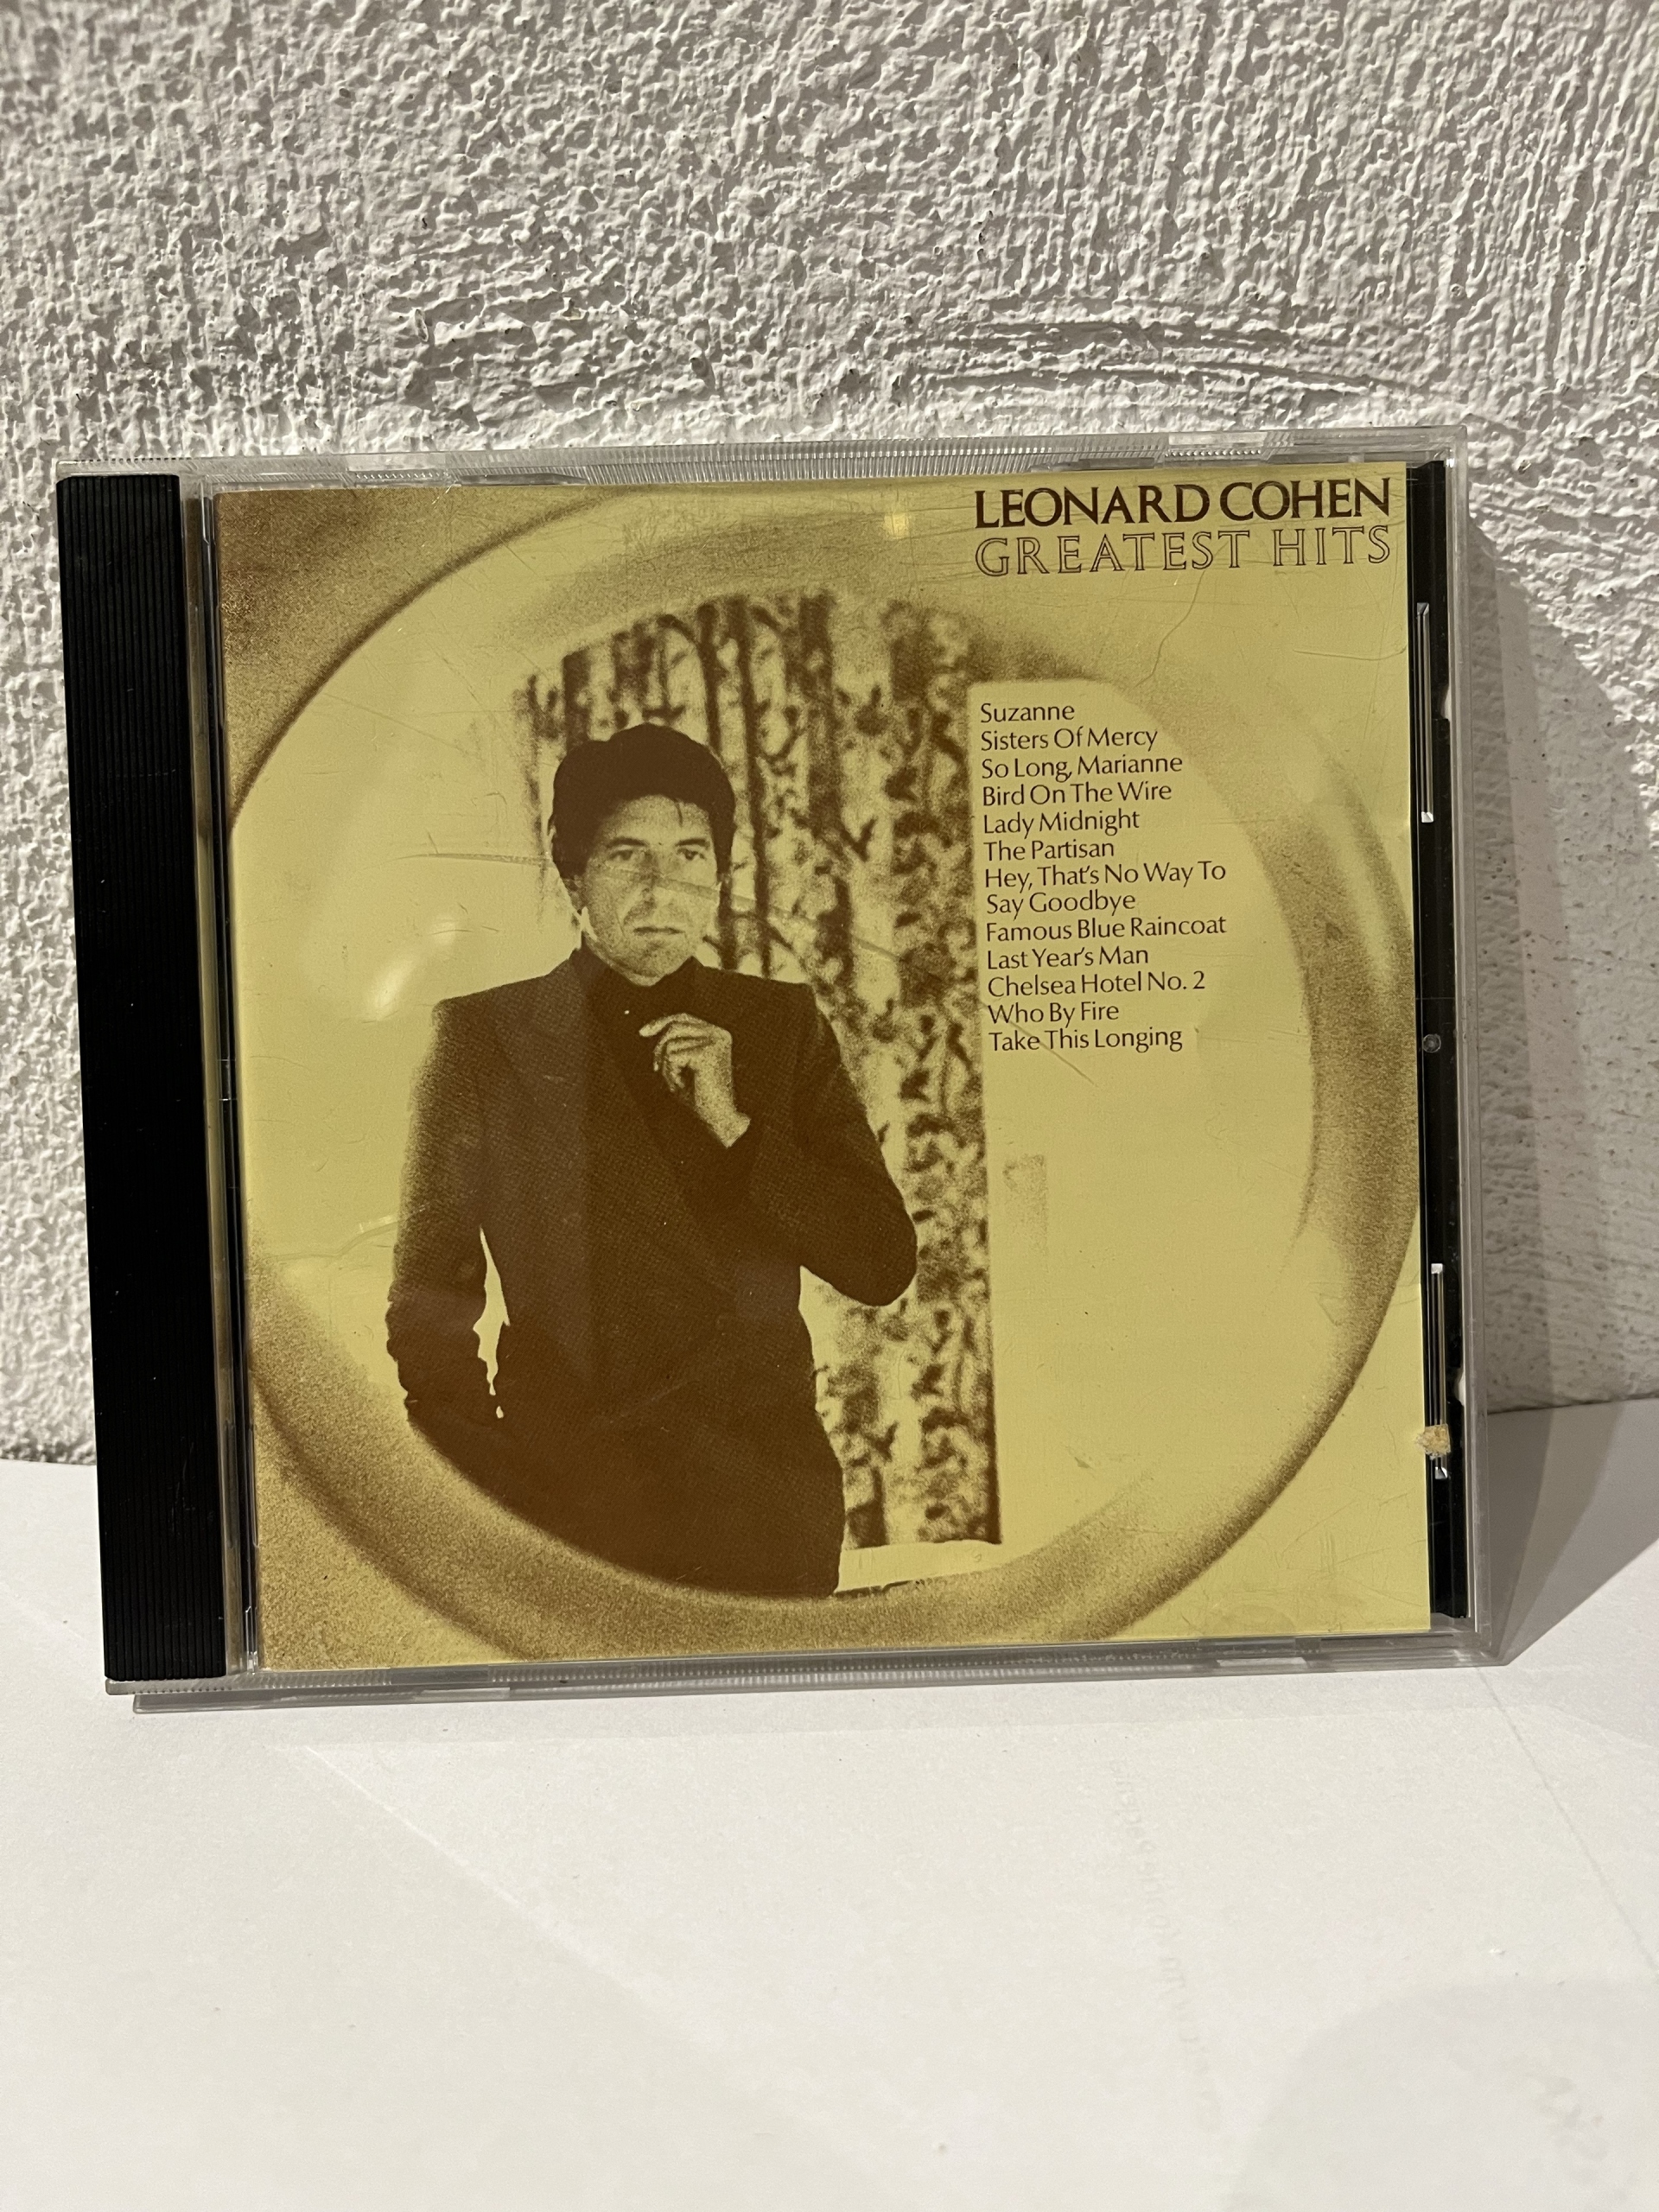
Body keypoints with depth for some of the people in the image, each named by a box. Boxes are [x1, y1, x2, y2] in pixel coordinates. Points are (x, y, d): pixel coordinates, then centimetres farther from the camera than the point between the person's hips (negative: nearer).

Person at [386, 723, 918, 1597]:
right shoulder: (481, 1037, 0)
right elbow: (429, 1303, 1)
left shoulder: (782, 1025, 5)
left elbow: (883, 1266, 0)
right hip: (559, 1493, -1)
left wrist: (732, 1124, -11)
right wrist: (492, 1486, -11)